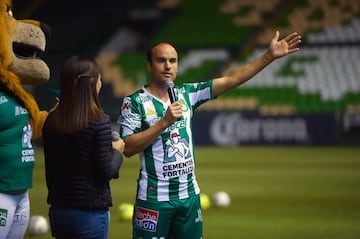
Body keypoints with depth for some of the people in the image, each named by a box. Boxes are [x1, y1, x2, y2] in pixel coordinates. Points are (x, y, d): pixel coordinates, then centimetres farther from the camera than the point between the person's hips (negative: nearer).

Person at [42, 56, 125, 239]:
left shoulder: (51, 122, 2)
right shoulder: (99, 122, -14)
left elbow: (49, 170, 9)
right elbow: (106, 171, -14)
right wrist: (116, 151, 5)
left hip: (58, 210, 6)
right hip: (90, 213, -6)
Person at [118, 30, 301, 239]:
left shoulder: (186, 94, 7)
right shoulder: (135, 102, -5)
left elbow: (231, 80, 4)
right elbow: (128, 148, -14)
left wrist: (269, 56, -3)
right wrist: (164, 122, -20)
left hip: (190, 195, 5)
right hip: (154, 198, -5)